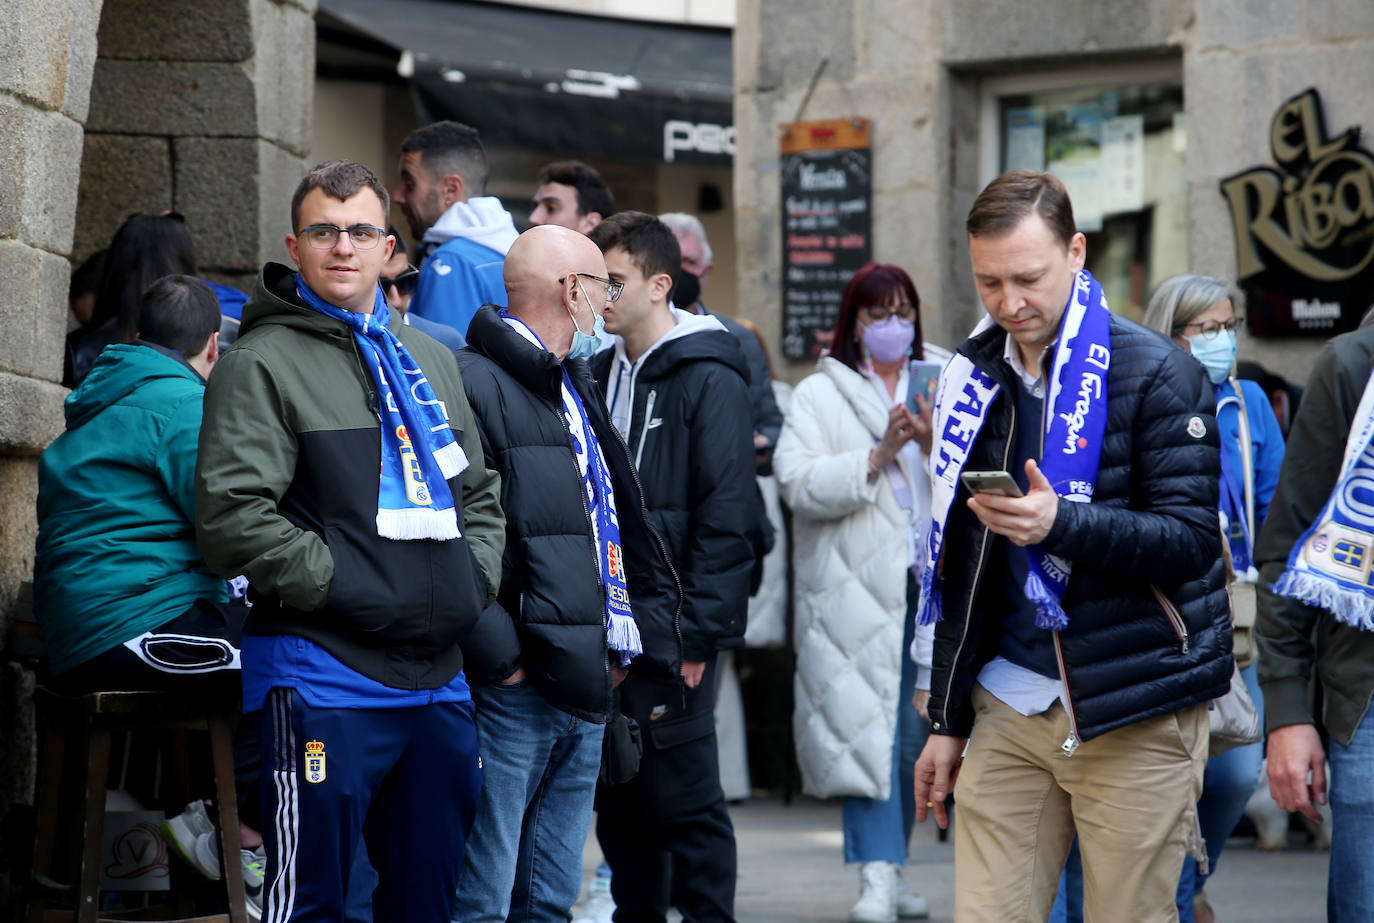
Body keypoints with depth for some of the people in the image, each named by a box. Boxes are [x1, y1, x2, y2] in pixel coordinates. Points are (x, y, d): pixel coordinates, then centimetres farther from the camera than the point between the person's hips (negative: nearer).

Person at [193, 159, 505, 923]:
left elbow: (480, 493, 26)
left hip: (439, 677, 7)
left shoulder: (431, 361, 19)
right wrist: (340, 583, -16)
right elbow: (231, 515, -13)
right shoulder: (262, 363, -3)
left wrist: (474, 580, 8)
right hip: (324, 677, -7)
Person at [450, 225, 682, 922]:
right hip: (514, 691, -9)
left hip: (586, 686, 9)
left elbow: (626, 529, 27)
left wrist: (646, 635, 16)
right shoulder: (475, 384, -10)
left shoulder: (578, 390, 21)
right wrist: (500, 655, -19)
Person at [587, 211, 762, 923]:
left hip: (670, 629, -7)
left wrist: (698, 631, -17)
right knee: (618, 800, 12)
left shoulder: (707, 377, -9)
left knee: (683, 798, -4)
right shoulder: (604, 373, 15)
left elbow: (728, 515, -14)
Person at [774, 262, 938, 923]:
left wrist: (934, 446, -7)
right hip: (856, 588, -4)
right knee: (867, 725, -11)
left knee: (914, 730, 4)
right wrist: (877, 457, -14)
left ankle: (892, 869, 14)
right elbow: (798, 483, -8)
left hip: (927, 583, 4)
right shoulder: (821, 394, 5)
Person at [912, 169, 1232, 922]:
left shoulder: (1156, 373, -6)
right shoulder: (973, 378, 12)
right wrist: (948, 719, 16)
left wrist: (1060, 523, -28)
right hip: (1008, 708, 5)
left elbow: (1190, 541, -13)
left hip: (1134, 715, -5)